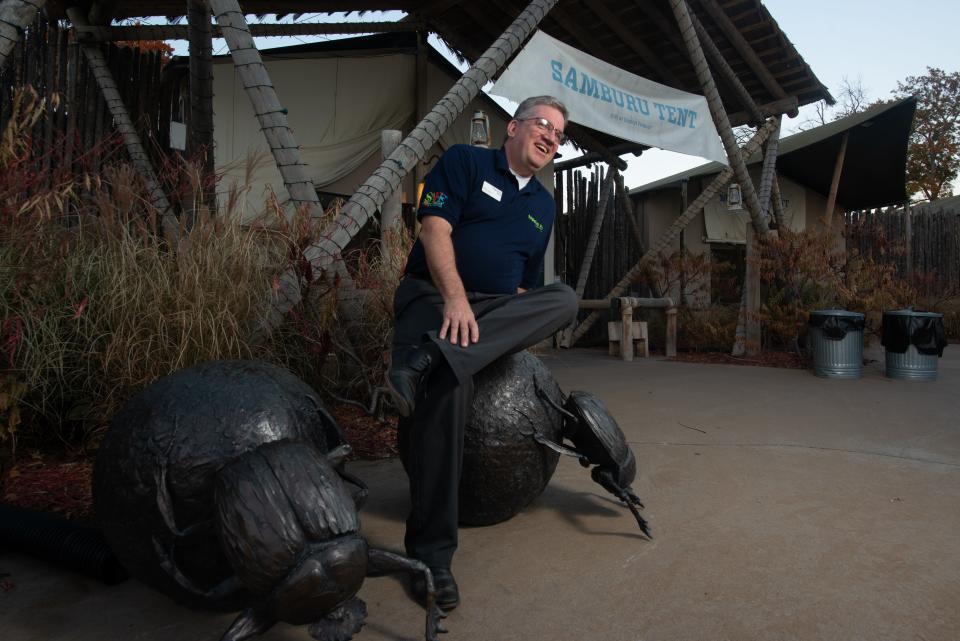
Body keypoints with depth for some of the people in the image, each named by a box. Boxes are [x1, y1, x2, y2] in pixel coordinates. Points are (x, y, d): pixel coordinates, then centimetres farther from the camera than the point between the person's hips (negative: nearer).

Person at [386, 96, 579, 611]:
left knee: (563, 299, -24)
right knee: (451, 388, -34)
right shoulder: (465, 162, 6)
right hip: (435, 294, -5)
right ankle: (431, 552, -25)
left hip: (496, 311, 6)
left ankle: (427, 361, -36)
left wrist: (523, 330, 8)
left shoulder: (543, 204, 23)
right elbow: (435, 227, -9)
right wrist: (455, 298, -21)